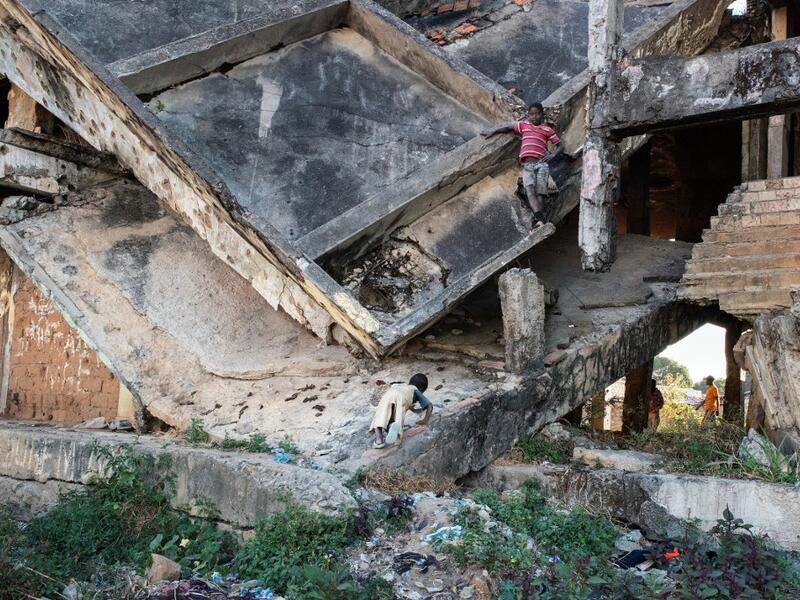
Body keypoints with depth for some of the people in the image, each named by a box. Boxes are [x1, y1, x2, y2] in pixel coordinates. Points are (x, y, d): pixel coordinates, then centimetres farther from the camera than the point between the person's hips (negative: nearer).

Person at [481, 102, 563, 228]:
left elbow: (559, 145, 16)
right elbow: (508, 128, 34)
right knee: (529, 190, -24)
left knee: (539, 193, -15)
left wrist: (552, 155, -2)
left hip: (541, 164, 0)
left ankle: (538, 220, -25)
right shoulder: (523, 125, 23)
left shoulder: (547, 130, 17)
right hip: (527, 165, 0)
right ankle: (540, 219, -40)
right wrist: (493, 131, 25)